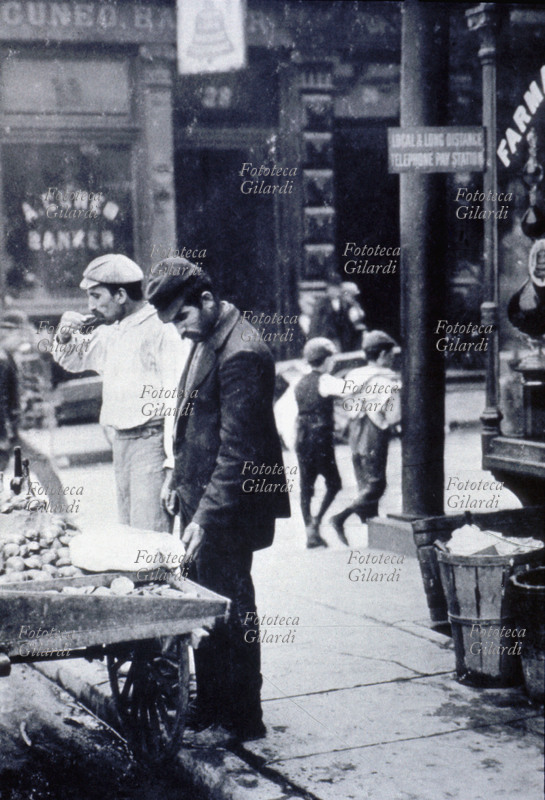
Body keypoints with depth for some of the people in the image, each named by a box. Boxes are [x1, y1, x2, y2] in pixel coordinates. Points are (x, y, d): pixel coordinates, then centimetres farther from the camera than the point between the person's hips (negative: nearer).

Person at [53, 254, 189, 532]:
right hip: (121, 442, 9)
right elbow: (73, 361, 31)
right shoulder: (110, 332, 15)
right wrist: (65, 337, 7)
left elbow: (177, 399, -18)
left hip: (152, 440, -8)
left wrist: (173, 464, -22)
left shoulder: (163, 329, -12)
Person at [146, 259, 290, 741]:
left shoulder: (242, 353, -21)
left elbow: (237, 449, -23)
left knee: (230, 607, 1)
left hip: (229, 507, -9)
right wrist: (179, 479, 19)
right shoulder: (205, 342, 11)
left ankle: (244, 720, 13)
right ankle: (209, 706, 27)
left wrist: (207, 515, -24)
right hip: (200, 500, 9)